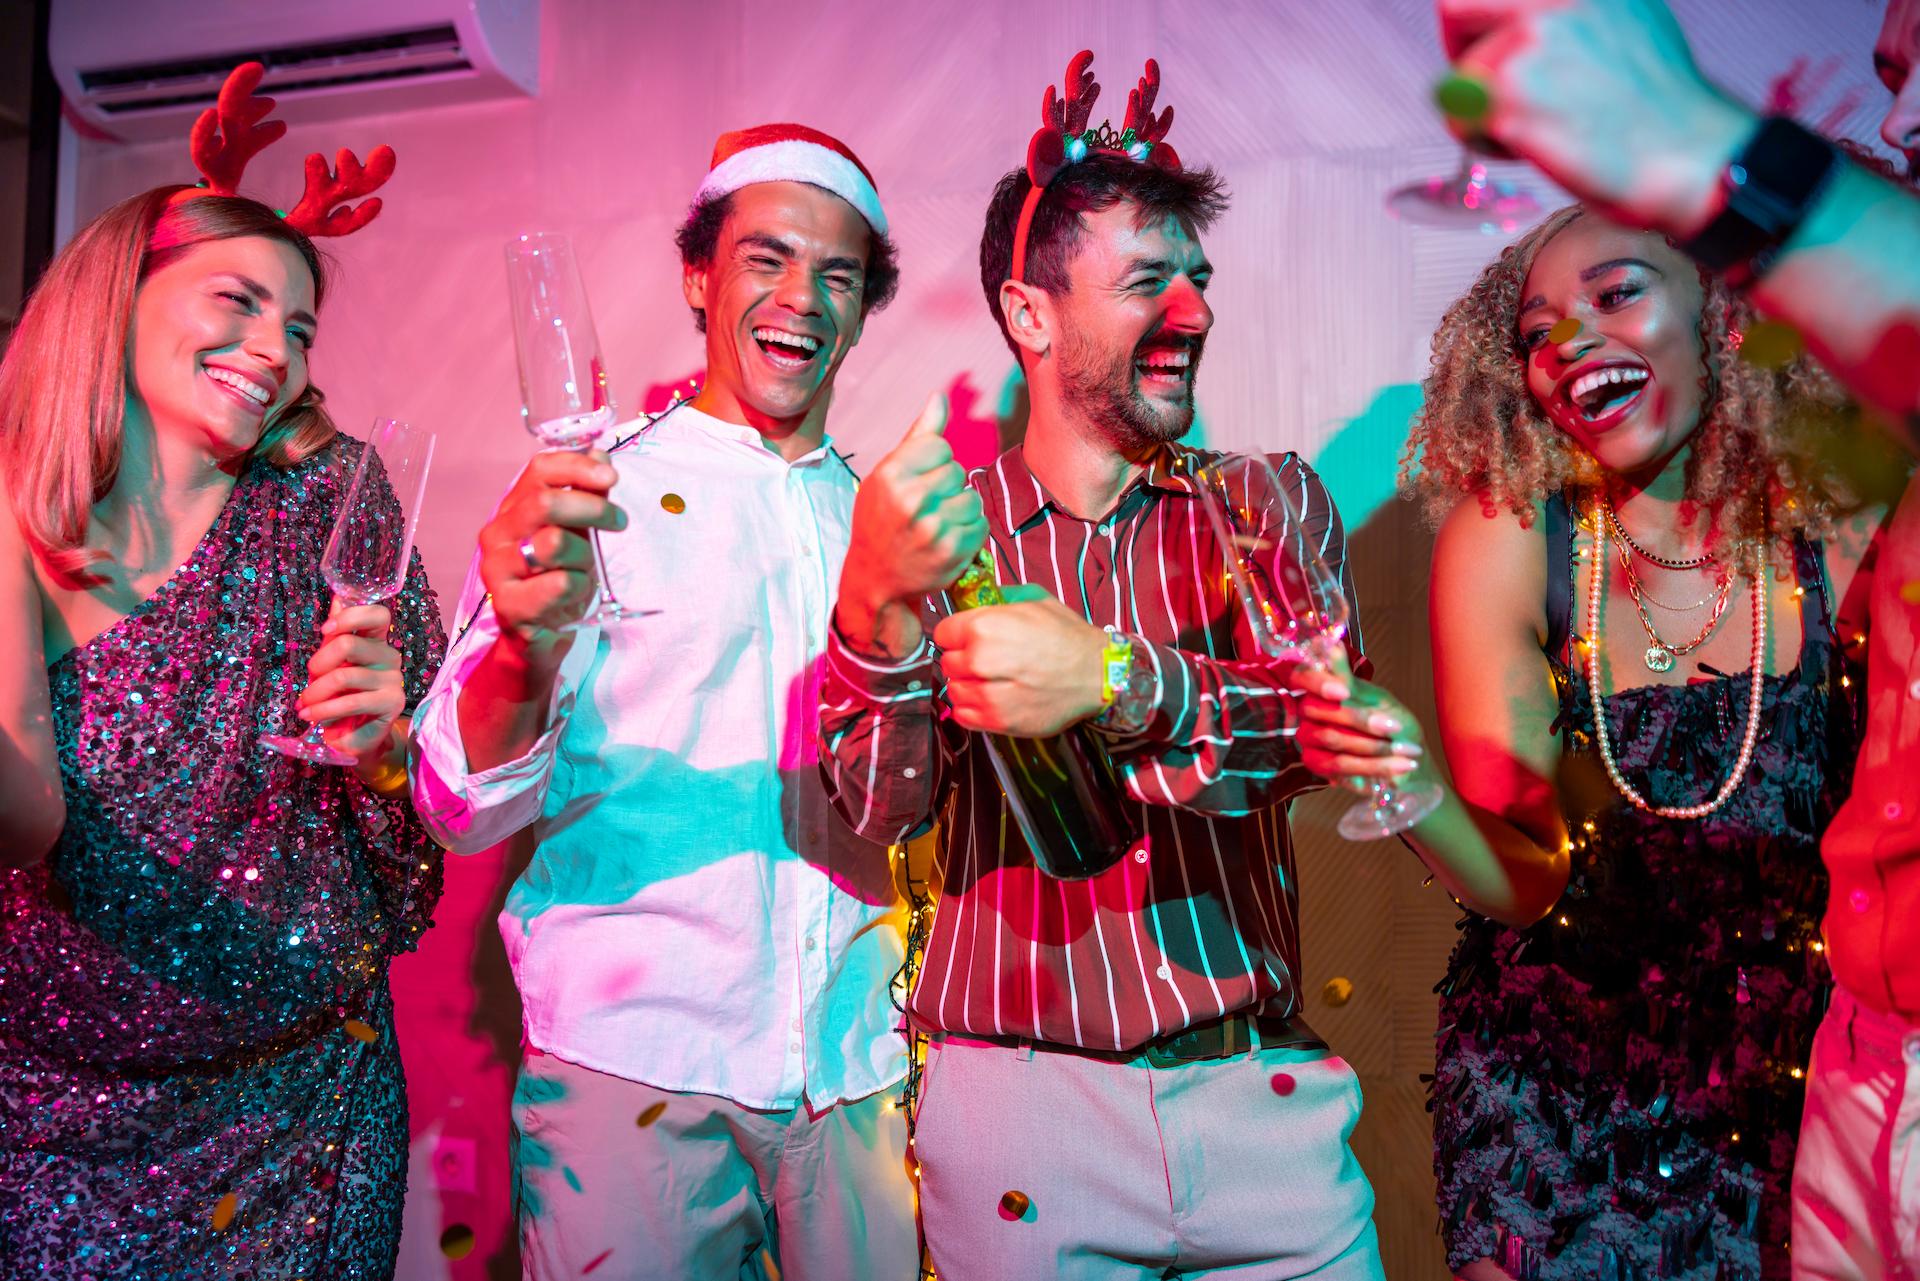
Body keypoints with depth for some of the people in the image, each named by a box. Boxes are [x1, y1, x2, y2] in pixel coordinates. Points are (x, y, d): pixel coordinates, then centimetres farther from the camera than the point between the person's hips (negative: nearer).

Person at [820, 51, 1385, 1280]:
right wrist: (881, 612, -27)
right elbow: (881, 809, -8)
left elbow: (1312, 722, -13)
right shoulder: (938, 529, 2)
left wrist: (1115, 683, -31)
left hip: (1266, 1098, 1)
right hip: (1019, 1117, -1)